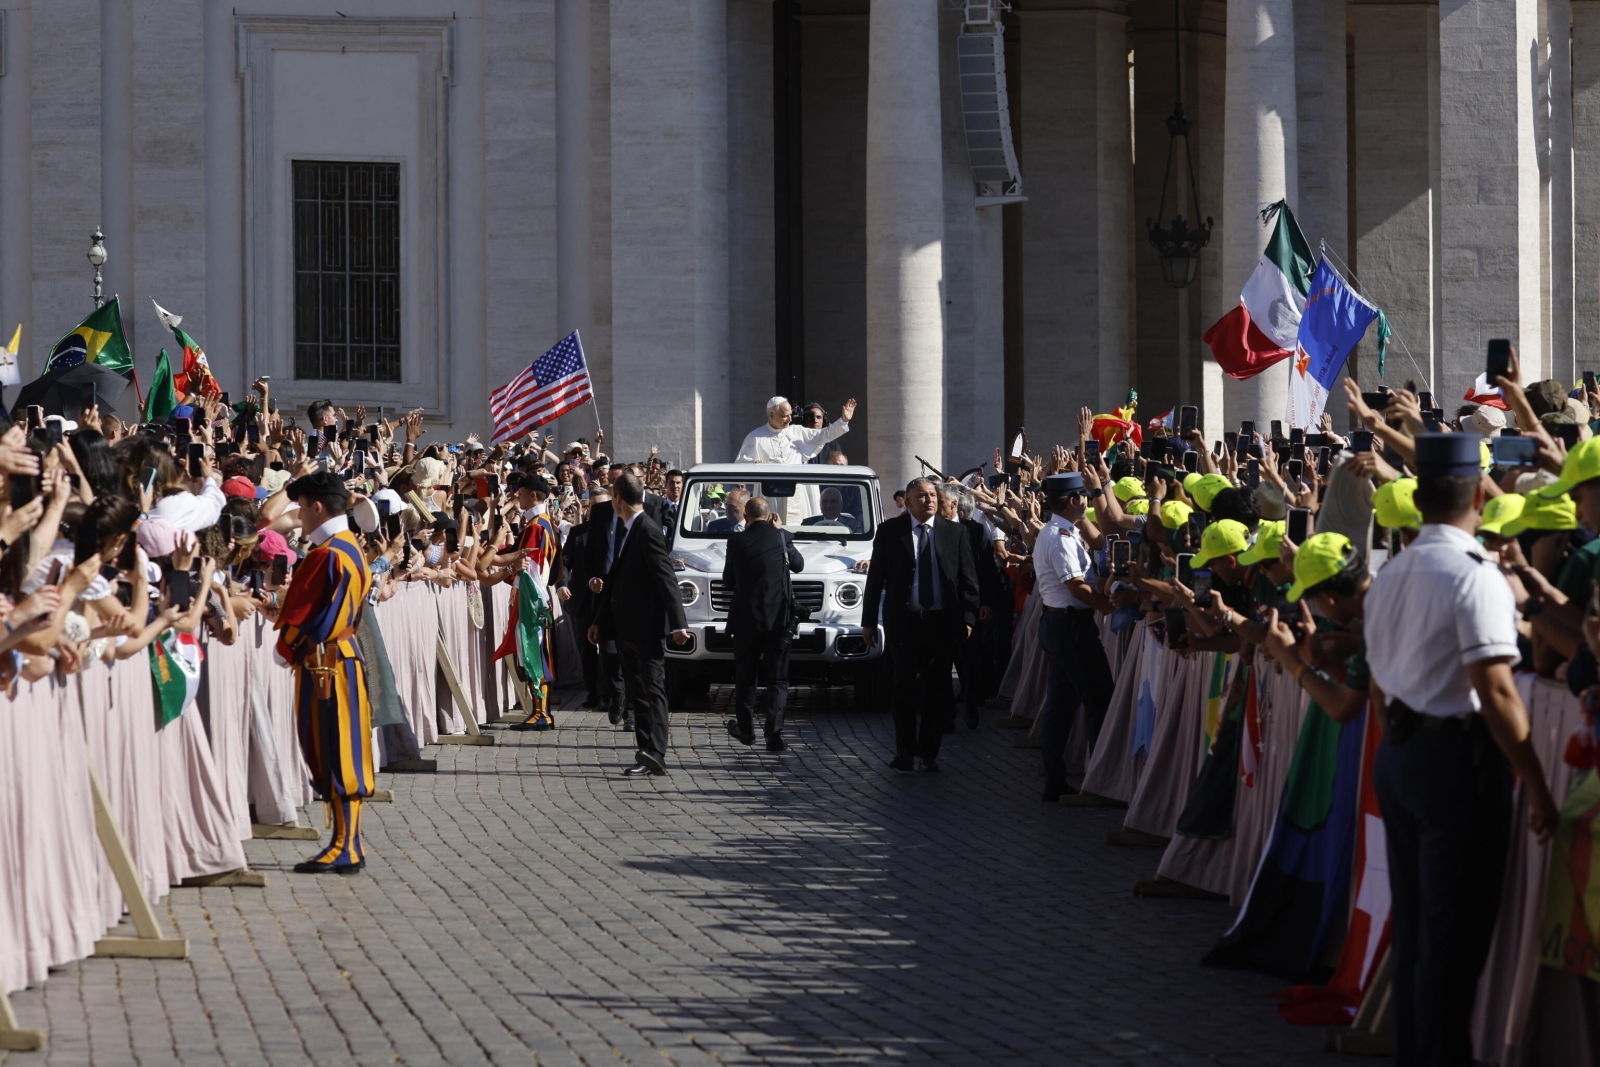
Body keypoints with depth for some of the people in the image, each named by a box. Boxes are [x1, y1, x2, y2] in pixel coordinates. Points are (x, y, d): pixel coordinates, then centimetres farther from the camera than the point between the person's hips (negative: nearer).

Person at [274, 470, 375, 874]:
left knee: (335, 756, -6)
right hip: (343, 656, 10)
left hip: (323, 664, -10)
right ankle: (348, 845, 15)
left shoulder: (326, 555, -18)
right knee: (339, 756, 12)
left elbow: (303, 616, -16)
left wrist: (285, 648, 0)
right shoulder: (351, 546, 12)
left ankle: (345, 849, -3)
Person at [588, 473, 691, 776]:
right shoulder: (622, 531, 15)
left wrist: (677, 623, -22)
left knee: (652, 690, -12)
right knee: (637, 692, 9)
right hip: (625, 627, 9)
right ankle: (649, 752, 12)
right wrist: (600, 620, 23)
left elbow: (666, 580, -18)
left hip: (647, 627, -9)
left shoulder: (648, 532, -14)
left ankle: (655, 753, -18)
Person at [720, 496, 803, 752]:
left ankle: (745, 728, 26)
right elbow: (798, 564, 15)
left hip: (746, 618, 0)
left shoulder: (737, 542, -5)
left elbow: (728, 580, 5)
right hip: (779, 618, 0)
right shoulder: (782, 537, -4)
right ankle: (775, 733, -8)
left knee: (745, 675, 16)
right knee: (777, 679, 3)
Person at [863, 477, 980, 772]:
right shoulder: (890, 531, 2)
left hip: (942, 622, 1)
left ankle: (929, 752, 14)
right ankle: (905, 751, 8)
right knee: (906, 688, 1)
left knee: (937, 689, 5)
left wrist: (967, 618, -3)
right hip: (904, 621, -1)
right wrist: (869, 620, 1)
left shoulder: (954, 532, 5)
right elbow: (875, 577, 4)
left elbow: (968, 579, 5)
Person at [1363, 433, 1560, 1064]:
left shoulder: (1389, 576, 11)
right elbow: (1494, 691, -20)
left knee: (1413, 920, 14)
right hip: (1459, 759, -8)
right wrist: (1535, 783, -16)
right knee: (1455, 934, -2)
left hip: (1397, 753, 8)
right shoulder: (1474, 575, -15)